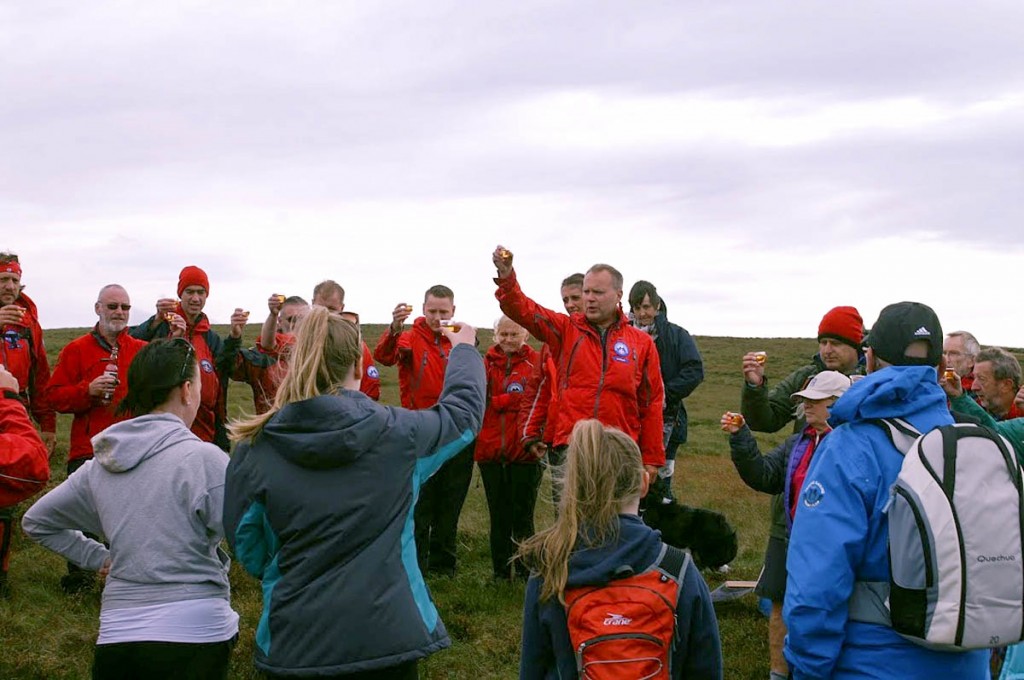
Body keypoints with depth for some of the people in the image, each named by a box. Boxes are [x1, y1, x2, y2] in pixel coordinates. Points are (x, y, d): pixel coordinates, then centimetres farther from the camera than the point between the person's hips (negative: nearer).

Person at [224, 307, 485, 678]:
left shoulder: (255, 448, -7)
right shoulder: (396, 432, -6)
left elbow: (249, 553, 1)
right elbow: (463, 410, 15)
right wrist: (464, 350, 34)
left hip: (294, 641, 1)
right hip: (386, 634, -1)